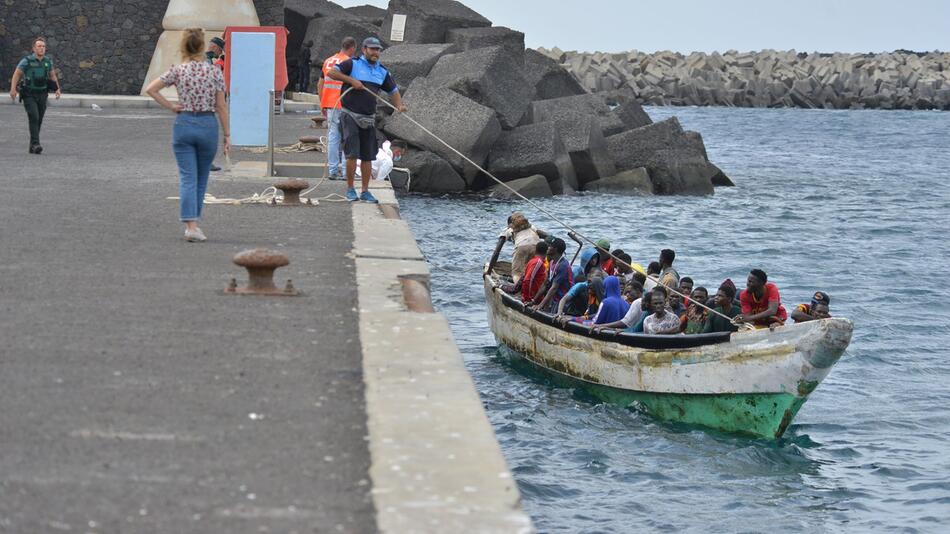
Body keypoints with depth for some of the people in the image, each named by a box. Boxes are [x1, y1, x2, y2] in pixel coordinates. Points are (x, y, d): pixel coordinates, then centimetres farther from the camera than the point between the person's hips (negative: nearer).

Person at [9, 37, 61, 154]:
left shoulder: (48, 61, 2)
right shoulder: (26, 61, -12)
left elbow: (53, 76, 14)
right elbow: (16, 74, -9)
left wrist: (58, 89, 1)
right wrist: (13, 89, -22)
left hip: (41, 96, 4)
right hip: (29, 95, -4)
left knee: (39, 121, 5)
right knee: (34, 117, -21)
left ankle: (33, 147, 16)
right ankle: (36, 144, -26)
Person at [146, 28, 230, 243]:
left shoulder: (178, 71, -2)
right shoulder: (214, 71, -4)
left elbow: (150, 89, -8)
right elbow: (221, 106, -3)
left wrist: (170, 106, 0)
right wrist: (227, 135, 3)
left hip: (184, 124, 0)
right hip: (208, 124, 0)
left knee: (187, 178, -1)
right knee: (201, 179, 15)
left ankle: (191, 225, -15)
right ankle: (193, 222, 22)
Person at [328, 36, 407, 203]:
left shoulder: (382, 71, 11)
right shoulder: (353, 64, -4)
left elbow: (393, 91, 17)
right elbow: (332, 72, -11)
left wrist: (399, 105, -2)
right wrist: (351, 80, -19)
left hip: (369, 117, 5)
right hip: (350, 115, -5)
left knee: (368, 156, 5)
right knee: (352, 153, -10)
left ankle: (365, 191, 13)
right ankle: (350, 189, 1)